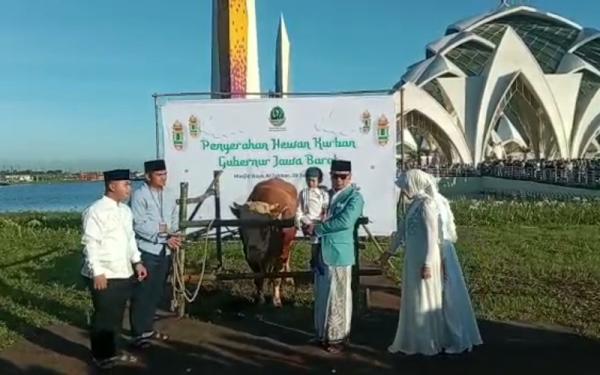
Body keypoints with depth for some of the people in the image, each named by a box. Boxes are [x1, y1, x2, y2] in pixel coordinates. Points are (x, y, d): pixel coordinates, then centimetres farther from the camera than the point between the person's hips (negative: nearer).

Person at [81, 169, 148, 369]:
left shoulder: (125, 210, 11)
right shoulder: (96, 211, -16)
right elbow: (91, 244, -19)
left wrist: (137, 262, 14)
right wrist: (97, 272, -21)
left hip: (123, 273, 8)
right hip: (104, 276, -8)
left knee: (117, 315, 18)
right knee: (104, 316, 5)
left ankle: (113, 352, 33)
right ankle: (101, 356, 21)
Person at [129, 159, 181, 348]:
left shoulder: (167, 195, 11)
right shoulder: (140, 195, -11)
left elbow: (174, 219, 11)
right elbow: (139, 225, -19)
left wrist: (173, 236, -10)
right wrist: (165, 236, -19)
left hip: (164, 251, 7)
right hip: (146, 251, -7)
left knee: (156, 293, 15)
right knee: (142, 294, 0)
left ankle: (148, 328, 28)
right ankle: (138, 334, 9)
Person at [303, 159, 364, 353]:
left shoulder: (355, 197, -8)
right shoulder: (330, 194, 14)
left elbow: (344, 221, -22)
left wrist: (317, 228, -14)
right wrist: (314, 227, 0)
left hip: (338, 253, -7)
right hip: (322, 251, 7)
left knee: (337, 297, 3)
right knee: (323, 295, 15)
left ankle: (338, 337, 16)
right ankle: (323, 333, 29)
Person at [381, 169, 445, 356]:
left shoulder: (426, 204, -17)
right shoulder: (414, 204, 10)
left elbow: (432, 236, -20)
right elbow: (403, 230, 21)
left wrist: (427, 264, -21)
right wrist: (391, 251, 28)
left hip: (424, 259, -9)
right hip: (413, 258, 9)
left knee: (424, 300, 4)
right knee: (412, 300, 17)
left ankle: (428, 343, 20)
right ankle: (413, 340, 30)